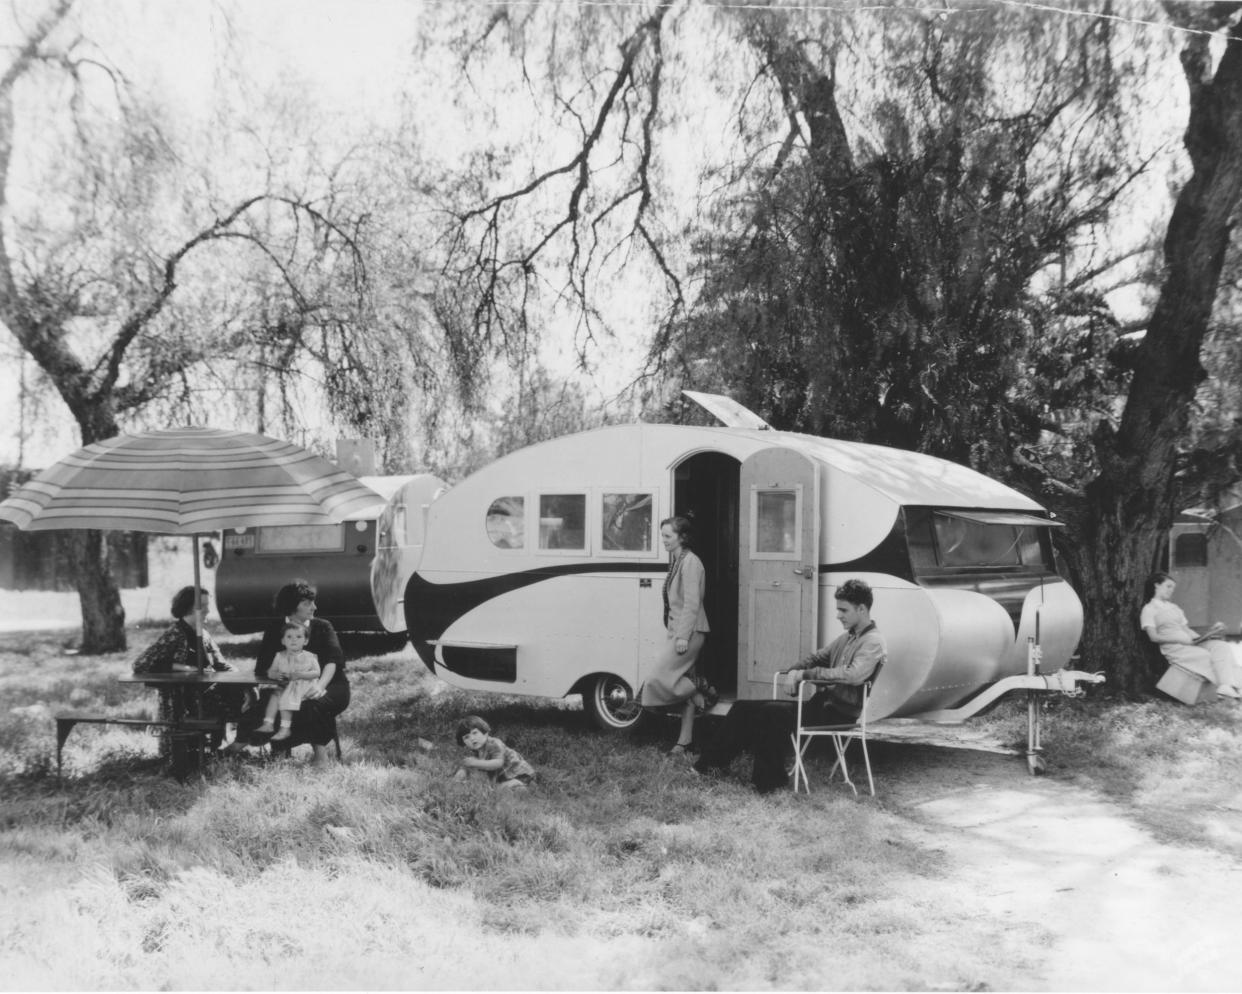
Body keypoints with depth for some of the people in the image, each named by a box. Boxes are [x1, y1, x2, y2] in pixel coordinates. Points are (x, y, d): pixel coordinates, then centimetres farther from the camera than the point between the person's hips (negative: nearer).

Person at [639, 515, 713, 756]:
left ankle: (703, 697, 6)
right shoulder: (676, 562, 15)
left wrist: (682, 636, -21)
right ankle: (684, 741, 13)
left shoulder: (690, 563, -13)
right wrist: (672, 632, 14)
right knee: (683, 684, 10)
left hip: (689, 631, -9)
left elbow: (692, 603, -19)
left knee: (659, 677, -12)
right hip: (676, 630, 9)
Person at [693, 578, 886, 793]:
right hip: (822, 703, 9)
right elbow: (817, 657, 25)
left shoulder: (873, 642, -8)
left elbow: (854, 675, -24)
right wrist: (795, 671, 1)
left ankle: (770, 780, -19)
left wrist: (807, 674, -19)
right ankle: (712, 763, 3)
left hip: (840, 712, -9)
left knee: (772, 712, -30)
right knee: (744, 708, -1)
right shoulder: (845, 638, 19)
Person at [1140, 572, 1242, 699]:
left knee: (1222, 646, -21)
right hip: (1174, 648, -6)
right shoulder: (1148, 610, 5)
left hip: (1190, 642, 6)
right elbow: (1154, 637, -7)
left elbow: (1186, 629, 21)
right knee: (1208, 656, -29)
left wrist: (1208, 632, 3)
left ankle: (1226, 688, -36)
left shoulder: (1174, 607, 29)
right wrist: (1181, 639, -15)